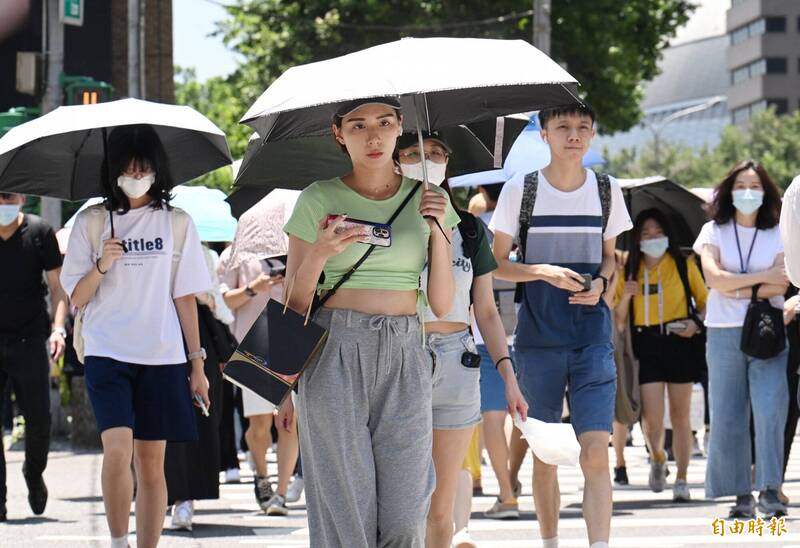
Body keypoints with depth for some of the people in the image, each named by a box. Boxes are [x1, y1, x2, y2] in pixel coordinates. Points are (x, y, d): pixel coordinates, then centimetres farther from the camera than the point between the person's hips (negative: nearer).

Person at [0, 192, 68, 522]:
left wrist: (58, 328, -11)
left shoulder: (39, 232, 1)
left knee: (39, 420, -2)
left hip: (30, 338, 0)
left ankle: (34, 475, 27)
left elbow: (58, 286, 3)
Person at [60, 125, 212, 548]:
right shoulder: (91, 223, 5)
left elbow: (185, 298, 8)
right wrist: (101, 266, -14)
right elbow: (77, 298, 5)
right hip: (108, 354, -1)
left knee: (151, 463, 2)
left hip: (161, 358, 1)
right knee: (118, 450, -18)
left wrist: (197, 363, 5)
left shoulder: (177, 223, 7)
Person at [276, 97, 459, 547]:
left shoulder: (428, 200, 11)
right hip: (335, 357, -2)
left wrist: (439, 231, -5)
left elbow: (442, 304, 7)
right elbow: (293, 303, 4)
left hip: (403, 359, 2)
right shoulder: (318, 201, 4)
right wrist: (319, 255, -14)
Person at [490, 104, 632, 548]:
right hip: (537, 340, -1)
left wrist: (600, 282, -4)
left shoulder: (607, 191, 6)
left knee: (595, 451, -11)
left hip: (593, 339, 1)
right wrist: (543, 271, -14)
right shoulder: (520, 190, -1)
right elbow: (496, 264, 3)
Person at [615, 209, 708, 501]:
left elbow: (704, 301, 10)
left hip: (679, 343, -1)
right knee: (652, 416, -8)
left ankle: (682, 480, 9)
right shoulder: (630, 272, 8)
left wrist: (696, 323, -10)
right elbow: (619, 321, 9)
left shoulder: (685, 266, 5)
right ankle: (657, 459, 23)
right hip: (646, 345, 1)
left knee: (680, 415, 2)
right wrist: (625, 296, -9)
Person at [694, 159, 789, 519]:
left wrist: (737, 289, -10)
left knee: (770, 411, -13)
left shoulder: (778, 234, 8)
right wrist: (763, 277, -6)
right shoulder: (714, 232, 9)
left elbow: (781, 285, -4)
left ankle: (770, 489, -11)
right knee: (727, 419, 0)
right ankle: (741, 494, 6)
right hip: (724, 333, 1)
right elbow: (714, 277, -6)